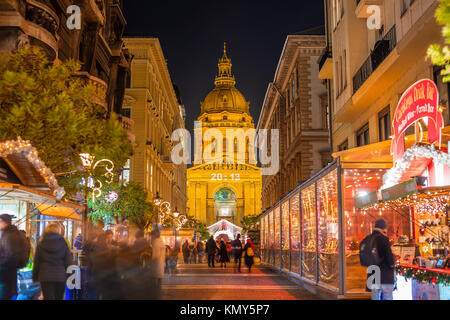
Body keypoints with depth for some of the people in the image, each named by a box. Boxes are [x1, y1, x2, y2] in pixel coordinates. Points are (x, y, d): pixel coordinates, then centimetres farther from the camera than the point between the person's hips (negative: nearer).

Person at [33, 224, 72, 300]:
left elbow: (36, 263, 6)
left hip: (45, 277, 0)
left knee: (48, 298, 1)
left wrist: (35, 277, 14)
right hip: (60, 277, 0)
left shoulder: (41, 244, 3)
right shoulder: (63, 243, 0)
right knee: (59, 297, 13)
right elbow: (68, 262, 0)